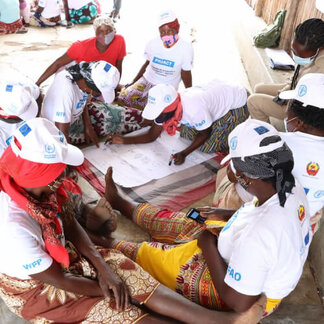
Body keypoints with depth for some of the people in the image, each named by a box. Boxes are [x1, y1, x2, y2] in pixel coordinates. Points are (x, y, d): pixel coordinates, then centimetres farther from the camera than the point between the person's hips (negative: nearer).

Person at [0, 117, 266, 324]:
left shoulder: (40, 187, -18)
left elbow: (72, 227, -4)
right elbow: (57, 279, -24)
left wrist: (102, 267, -15)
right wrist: (104, 288, -10)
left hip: (60, 255, 5)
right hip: (35, 287, -5)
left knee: (122, 270, -11)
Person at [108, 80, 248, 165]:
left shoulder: (194, 109, -42)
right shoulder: (166, 106, -19)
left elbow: (204, 134, -22)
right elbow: (151, 136, -9)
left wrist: (184, 153, -30)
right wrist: (123, 140, -18)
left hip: (236, 102, -7)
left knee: (206, 147, -10)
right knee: (186, 134, 5)